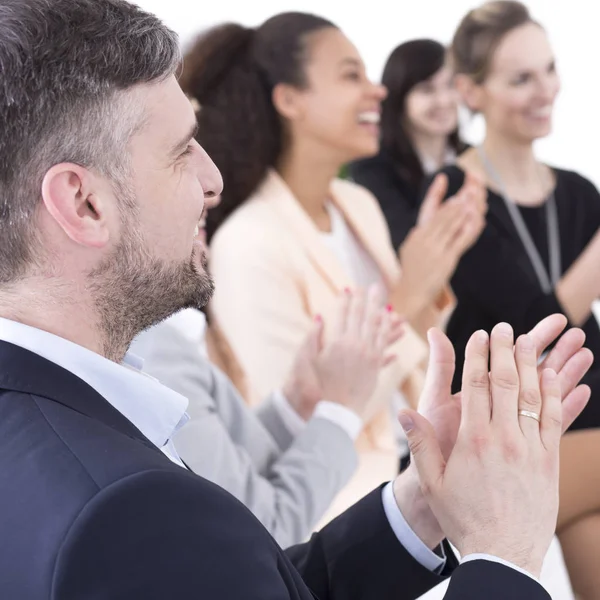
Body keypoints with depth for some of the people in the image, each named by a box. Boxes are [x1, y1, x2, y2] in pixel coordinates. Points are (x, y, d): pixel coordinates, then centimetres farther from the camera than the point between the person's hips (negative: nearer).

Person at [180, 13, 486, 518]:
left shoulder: (359, 205, 3)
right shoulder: (251, 242, -19)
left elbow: (409, 368, 10)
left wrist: (433, 273, -6)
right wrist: (407, 298, -22)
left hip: (416, 469, 7)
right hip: (343, 500, -7)